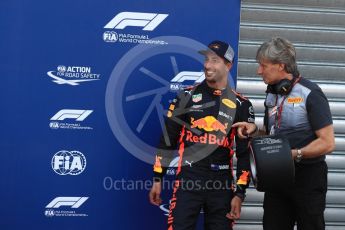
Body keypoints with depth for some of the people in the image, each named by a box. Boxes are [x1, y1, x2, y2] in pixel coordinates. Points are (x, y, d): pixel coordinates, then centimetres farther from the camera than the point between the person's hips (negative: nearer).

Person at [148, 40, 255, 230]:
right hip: (187, 180, -1)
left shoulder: (241, 105, 4)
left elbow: (245, 152, 5)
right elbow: (167, 139, 6)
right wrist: (157, 178, 3)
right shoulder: (188, 96, 4)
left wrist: (240, 193, 0)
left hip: (222, 184, 1)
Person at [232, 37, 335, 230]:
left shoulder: (310, 94, -14)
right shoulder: (272, 94, 10)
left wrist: (295, 154, -25)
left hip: (307, 176, -7)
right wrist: (254, 130, 1)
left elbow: (327, 143, -16)